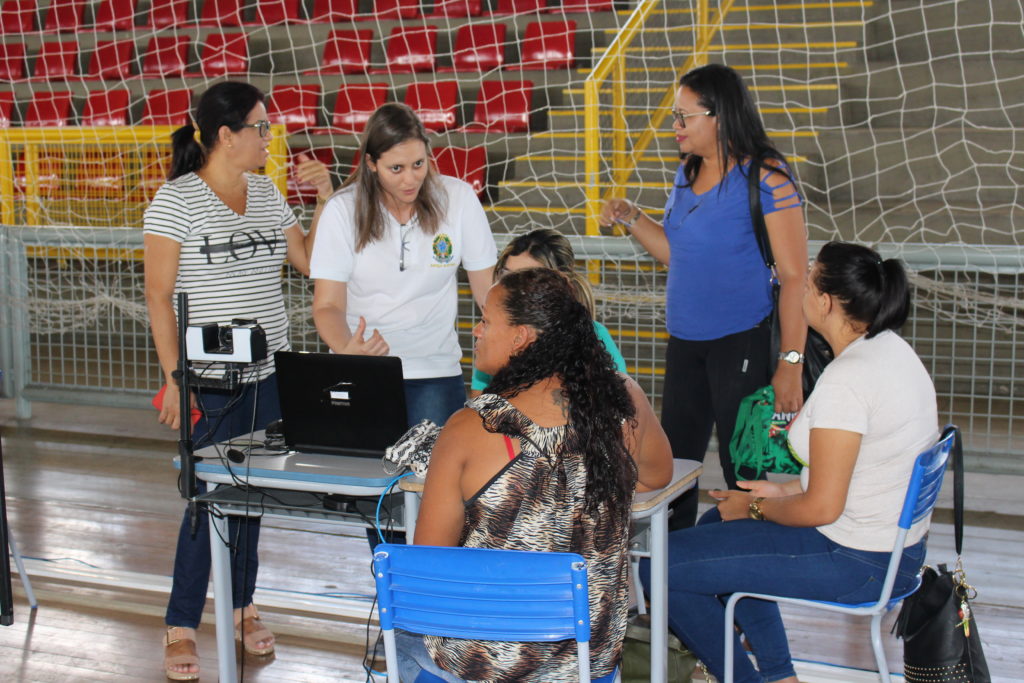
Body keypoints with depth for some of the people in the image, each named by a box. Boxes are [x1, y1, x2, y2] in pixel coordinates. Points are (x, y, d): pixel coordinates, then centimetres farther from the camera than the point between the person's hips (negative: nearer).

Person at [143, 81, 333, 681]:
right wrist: (174, 378, -14)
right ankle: (181, 629, 10)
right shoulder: (176, 199, -9)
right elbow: (159, 296, -9)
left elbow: (309, 261, 11)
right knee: (211, 497, -3)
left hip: (269, 373, 6)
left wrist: (327, 195, 1)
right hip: (213, 380, -5)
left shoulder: (266, 192, 9)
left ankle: (242, 605, 28)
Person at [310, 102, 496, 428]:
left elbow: (489, 290, 1)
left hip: (435, 373, 1)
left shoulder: (458, 198, -4)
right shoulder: (343, 210, -5)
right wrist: (347, 349, -29)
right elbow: (328, 305, -8)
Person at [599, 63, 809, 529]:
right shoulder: (687, 174, 10)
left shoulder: (765, 178, -13)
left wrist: (791, 363, -21)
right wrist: (631, 219, 6)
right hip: (685, 341, 8)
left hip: (742, 342, -8)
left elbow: (795, 276, -16)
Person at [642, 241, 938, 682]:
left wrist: (755, 507, -6)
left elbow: (821, 508, -24)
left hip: (855, 562, -10)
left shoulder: (847, 377, -25)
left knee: (663, 565, -7)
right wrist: (784, 490, 11)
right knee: (717, 521, 29)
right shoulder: (891, 348, 5)